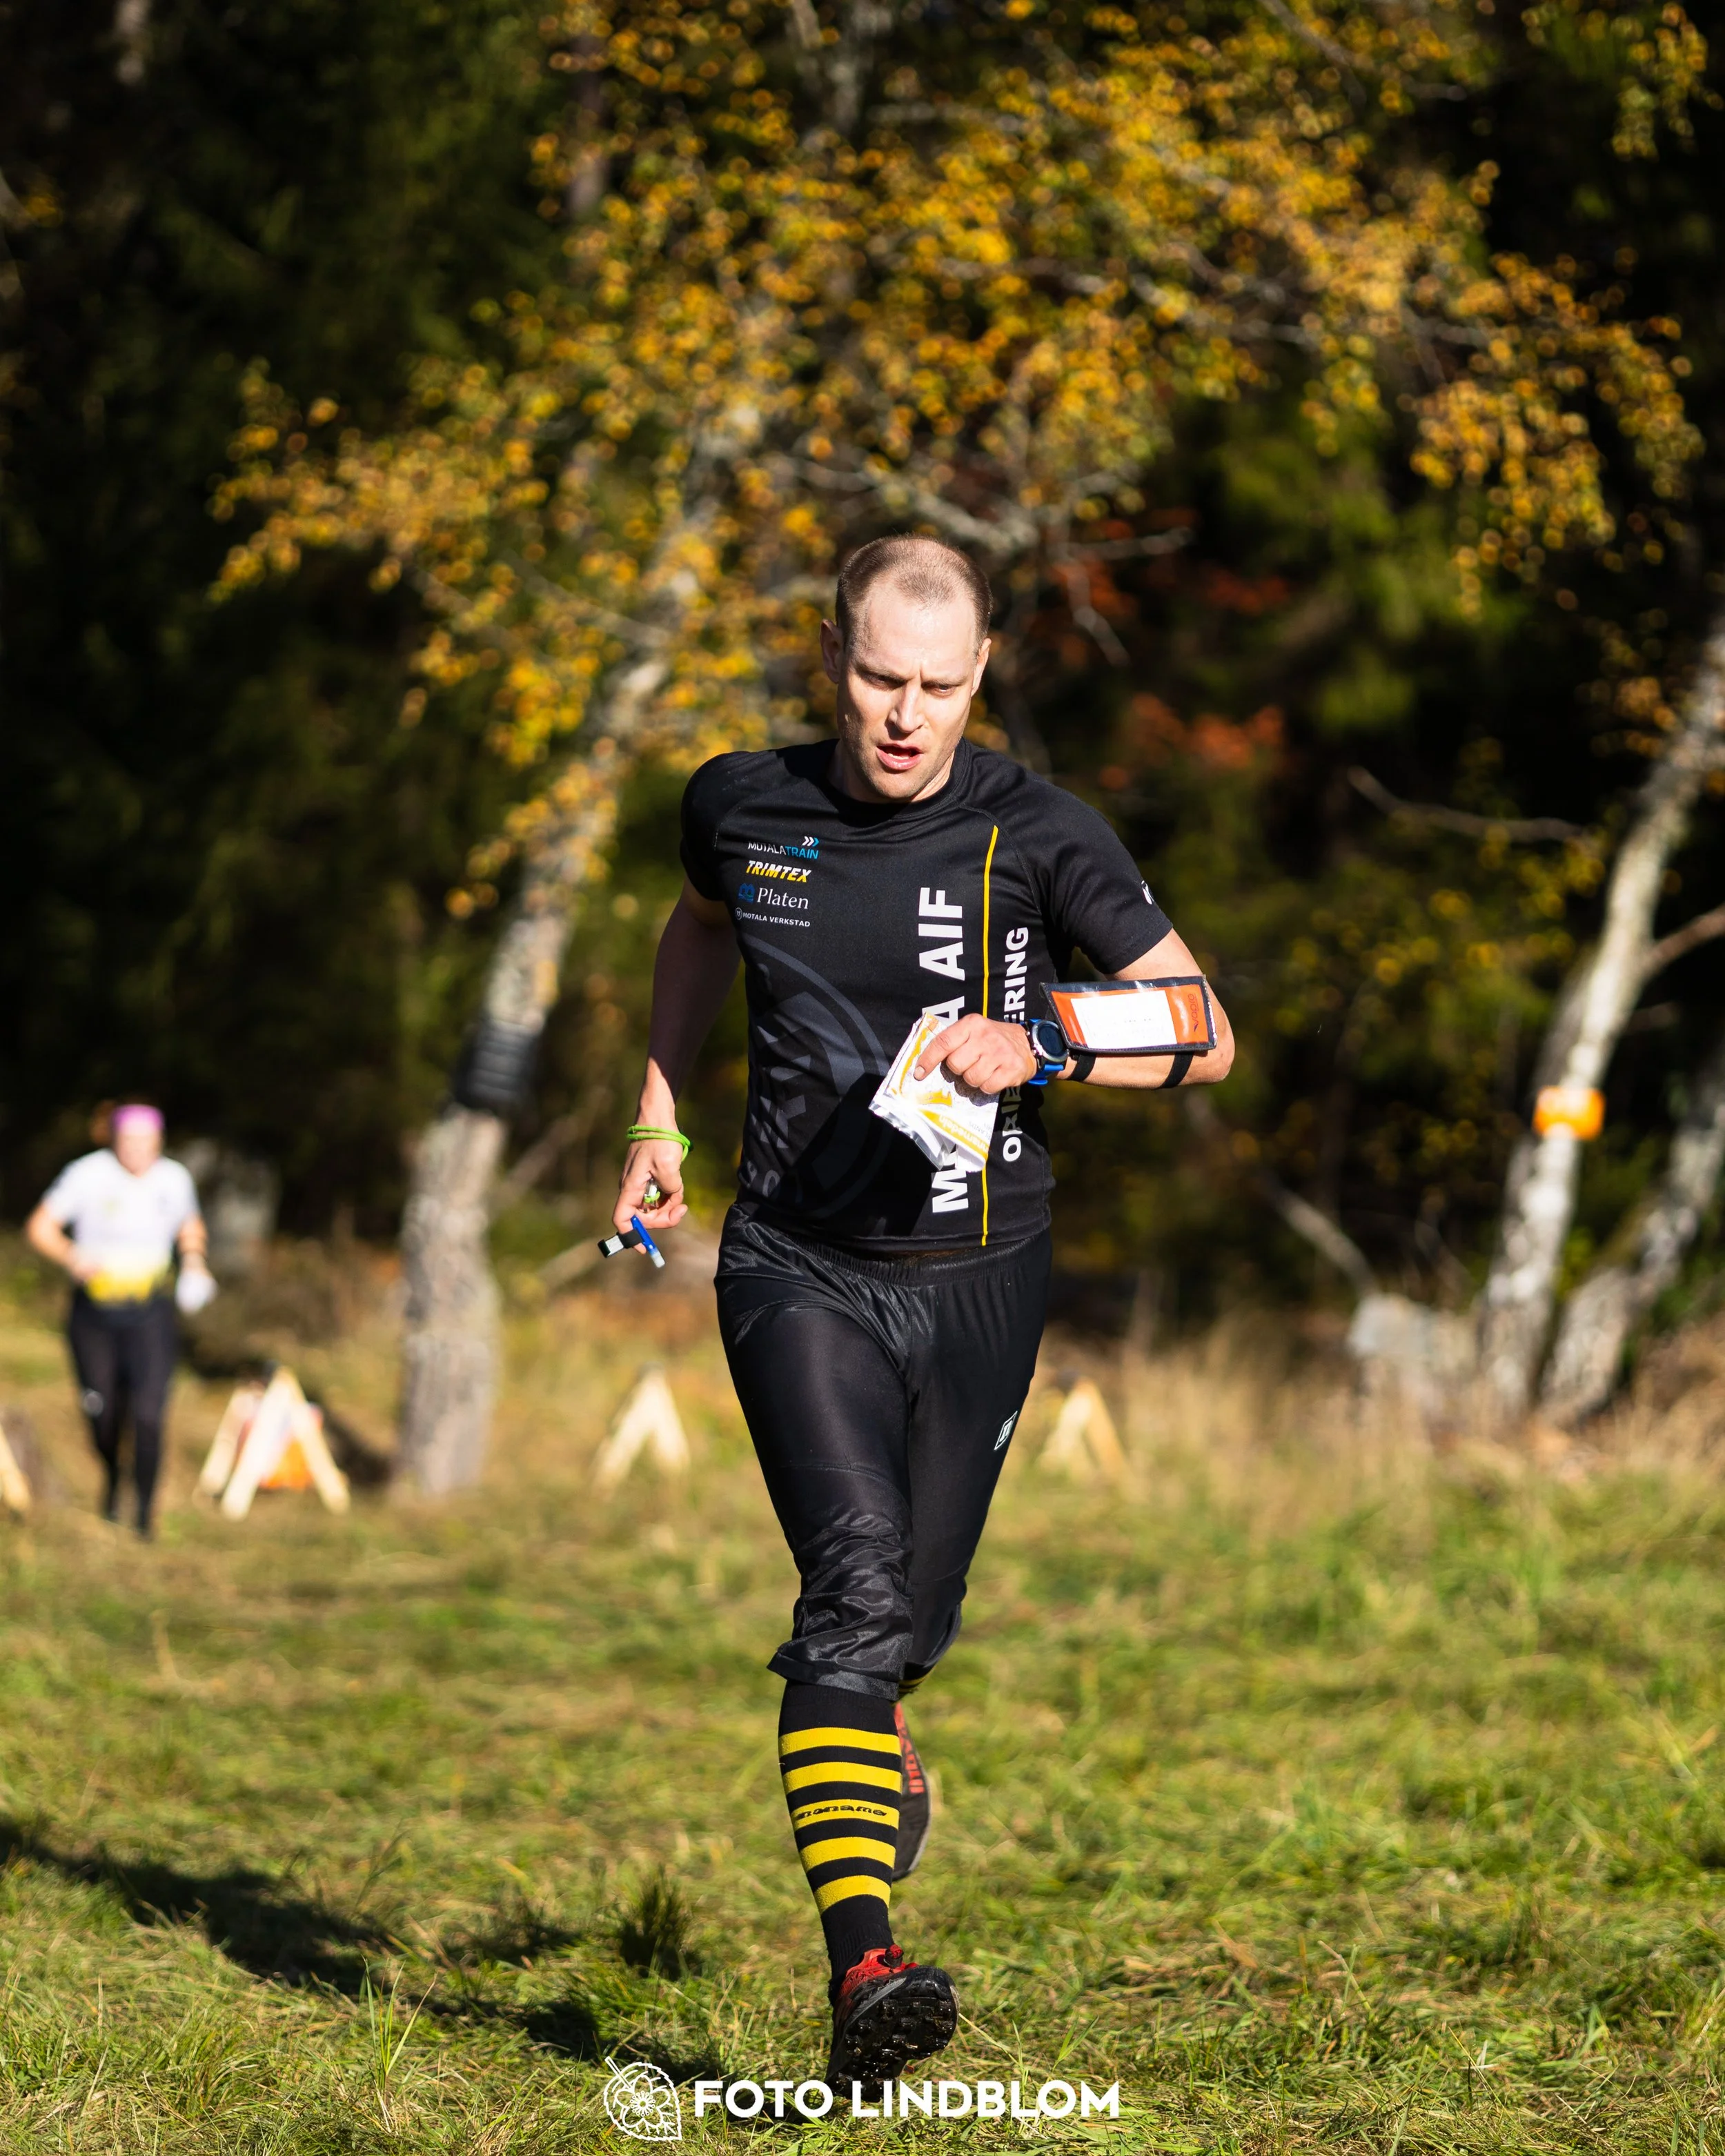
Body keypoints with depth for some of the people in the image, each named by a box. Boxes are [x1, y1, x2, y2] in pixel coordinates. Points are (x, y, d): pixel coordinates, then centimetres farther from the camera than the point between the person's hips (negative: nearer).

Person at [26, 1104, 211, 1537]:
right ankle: (112, 1479, 45)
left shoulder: (174, 1180, -5)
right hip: (94, 1312, 0)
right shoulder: (87, 1175, -14)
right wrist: (72, 1257, -29)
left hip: (150, 1314, 0)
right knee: (104, 1414, 12)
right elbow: (40, 1228, -10)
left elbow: (190, 1227, 16)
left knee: (149, 1415, -14)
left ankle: (146, 1514, -3)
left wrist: (194, 1262, -5)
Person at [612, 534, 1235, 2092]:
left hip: (975, 1279, 1)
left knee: (910, 1617, 12)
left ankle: (882, 1744, 52)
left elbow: (1207, 1037, -7)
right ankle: (865, 1970, -33)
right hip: (797, 1268, -1)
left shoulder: (1041, 837, -10)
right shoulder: (743, 806, -2)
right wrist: (661, 1108, 17)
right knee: (855, 1576, -22)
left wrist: (1038, 1050, -23)